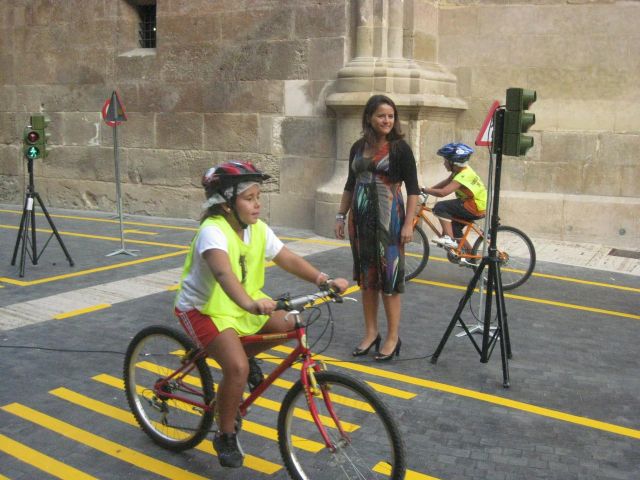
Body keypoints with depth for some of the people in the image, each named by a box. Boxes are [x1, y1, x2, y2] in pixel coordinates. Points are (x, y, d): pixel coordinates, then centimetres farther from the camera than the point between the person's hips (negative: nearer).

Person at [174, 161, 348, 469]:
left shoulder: (259, 229, -5)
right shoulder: (213, 231, -28)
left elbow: (288, 259, -14)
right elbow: (223, 272, -46)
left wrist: (323, 280, -29)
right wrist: (251, 304, -64)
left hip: (242, 304, 7)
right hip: (204, 309, -7)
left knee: (288, 326, -8)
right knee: (237, 368, -24)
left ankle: (244, 357, 20)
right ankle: (225, 436, 0)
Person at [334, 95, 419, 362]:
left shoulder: (400, 148, -5)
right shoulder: (358, 147, 9)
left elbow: (412, 188, -7)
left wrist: (408, 223, -13)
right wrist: (341, 215, 11)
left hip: (388, 217, -5)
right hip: (360, 218, 5)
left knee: (389, 276, -3)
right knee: (366, 277, 10)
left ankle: (393, 338, 7)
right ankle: (371, 333, 21)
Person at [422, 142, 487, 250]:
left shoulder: (463, 176, -25)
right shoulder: (462, 170, 5)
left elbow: (442, 192, -33)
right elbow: (445, 183, 13)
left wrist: (424, 190, -23)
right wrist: (429, 189, 2)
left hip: (476, 208, -10)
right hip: (474, 204, 10)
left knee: (440, 207, -18)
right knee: (454, 228, 20)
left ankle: (449, 239, -19)